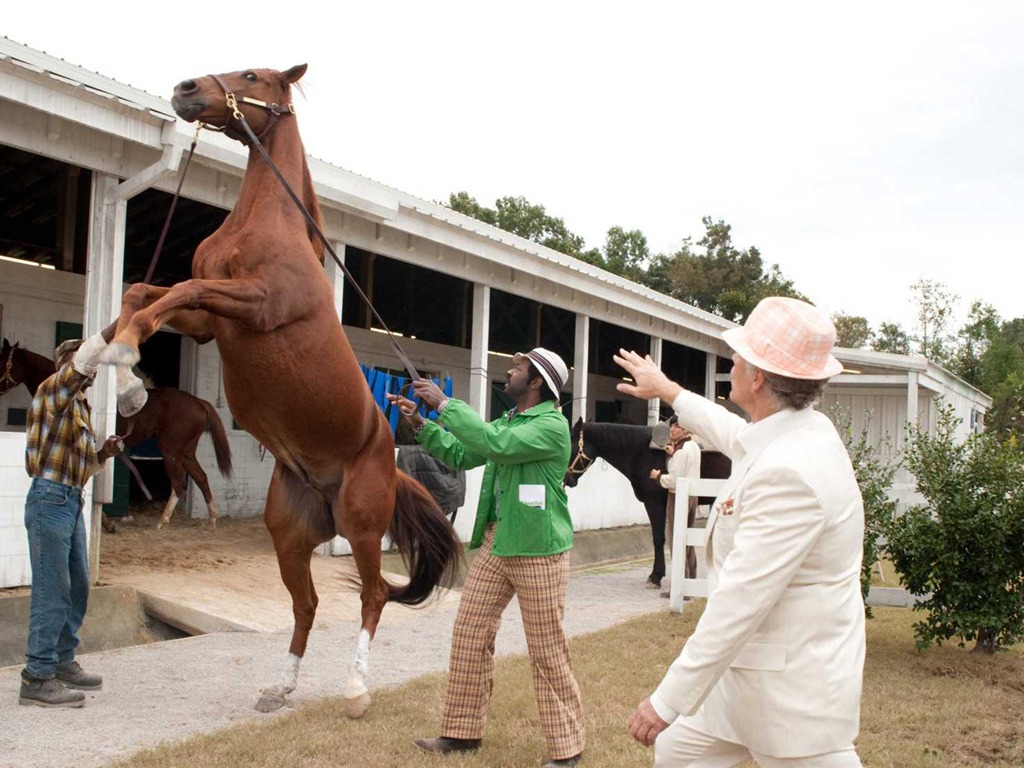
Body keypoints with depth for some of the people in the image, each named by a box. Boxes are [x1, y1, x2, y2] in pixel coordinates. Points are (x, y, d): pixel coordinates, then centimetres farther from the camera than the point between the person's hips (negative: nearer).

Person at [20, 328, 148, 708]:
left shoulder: (80, 406, 20)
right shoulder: (53, 389, -4)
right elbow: (86, 357, -22)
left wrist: (105, 452, 6)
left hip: (72, 501, 9)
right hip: (50, 498, -9)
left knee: (77, 587, 13)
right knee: (51, 590, -9)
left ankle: (62, 661, 25)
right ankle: (37, 678, -5)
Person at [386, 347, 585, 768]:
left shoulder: (552, 425, -14)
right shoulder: (507, 421, 15)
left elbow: (494, 443, -26)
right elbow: (460, 455, 20)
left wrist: (445, 404, -19)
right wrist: (421, 423, 9)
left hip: (538, 551, -8)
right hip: (494, 544, 9)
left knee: (547, 652, -1)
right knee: (469, 636, 10)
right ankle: (462, 731, 23)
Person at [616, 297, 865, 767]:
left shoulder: (789, 473, -29)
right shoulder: (799, 431, 2)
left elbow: (738, 604, -29)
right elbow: (735, 433, 26)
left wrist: (667, 700, -24)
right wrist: (666, 389, 40)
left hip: (793, 685, -10)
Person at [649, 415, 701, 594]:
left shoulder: (681, 450, -17)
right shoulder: (694, 447, 10)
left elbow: (674, 480, -22)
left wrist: (658, 476, -6)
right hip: (692, 495, 9)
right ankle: (691, 582, 22)